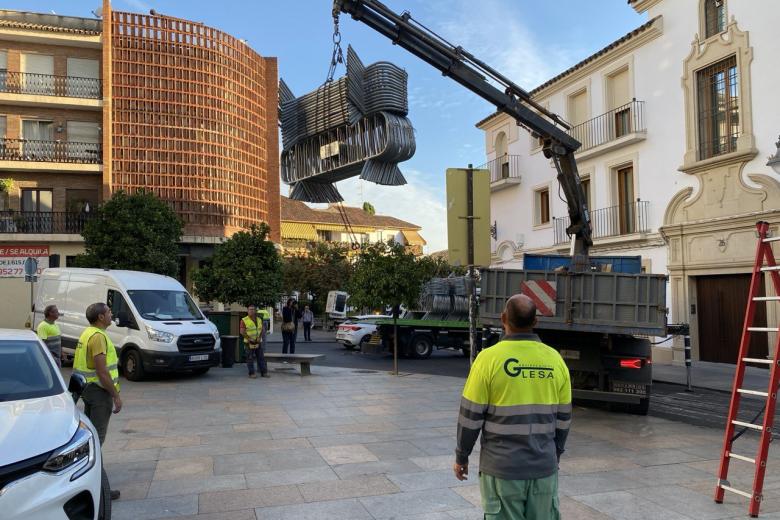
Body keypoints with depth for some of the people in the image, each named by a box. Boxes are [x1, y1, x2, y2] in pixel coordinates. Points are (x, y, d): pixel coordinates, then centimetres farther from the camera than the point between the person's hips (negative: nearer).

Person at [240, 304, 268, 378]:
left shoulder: (259, 320, 10)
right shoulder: (244, 320, -5)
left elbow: (262, 329, 10)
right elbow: (242, 332, -10)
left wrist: (260, 337, -6)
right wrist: (250, 339, -16)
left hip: (258, 342, 4)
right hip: (249, 343, -4)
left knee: (261, 358, 5)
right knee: (250, 358, -1)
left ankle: (264, 372, 9)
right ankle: (252, 373, 6)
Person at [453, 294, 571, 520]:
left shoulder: (490, 358, -12)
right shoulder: (555, 359, 0)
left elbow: (471, 416, -9)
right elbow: (563, 418, 7)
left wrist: (461, 457, 4)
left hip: (502, 469, -3)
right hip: (545, 468, 3)